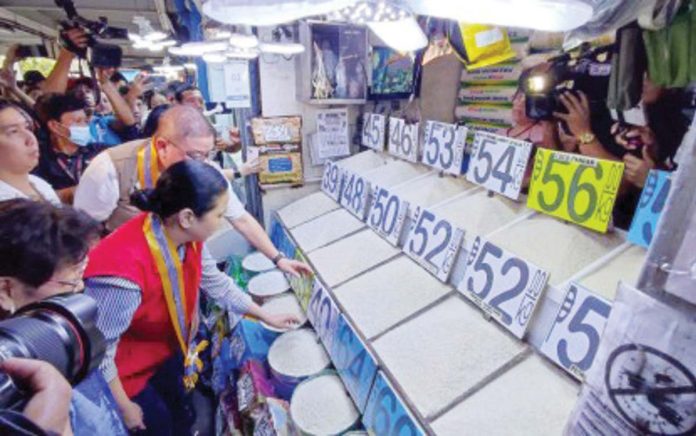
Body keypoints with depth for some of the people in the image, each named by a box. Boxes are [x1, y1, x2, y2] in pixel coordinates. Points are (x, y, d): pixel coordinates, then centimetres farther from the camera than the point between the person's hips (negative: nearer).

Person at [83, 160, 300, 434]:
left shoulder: (187, 238, -18)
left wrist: (266, 316, 4)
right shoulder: (123, 273, -41)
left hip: (166, 349, 6)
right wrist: (124, 406, -12)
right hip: (125, 370, -6)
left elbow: (215, 284, -2)